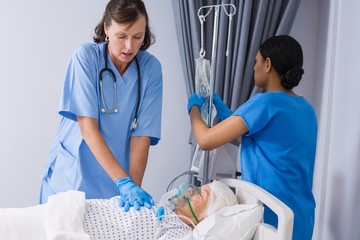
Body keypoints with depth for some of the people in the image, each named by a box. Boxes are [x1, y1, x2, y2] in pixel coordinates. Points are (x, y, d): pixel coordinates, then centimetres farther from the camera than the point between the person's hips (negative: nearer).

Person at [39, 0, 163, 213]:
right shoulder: (86, 56, -13)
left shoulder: (151, 68, -8)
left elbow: (141, 136, -10)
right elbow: (88, 128, -19)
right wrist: (124, 182, -26)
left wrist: (133, 187, -20)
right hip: (72, 177, -1)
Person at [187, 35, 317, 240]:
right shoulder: (306, 109, 8)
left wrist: (194, 107, 3)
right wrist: (225, 114, 19)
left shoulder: (267, 102, -16)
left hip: (271, 218, -8)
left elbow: (206, 140, -16)